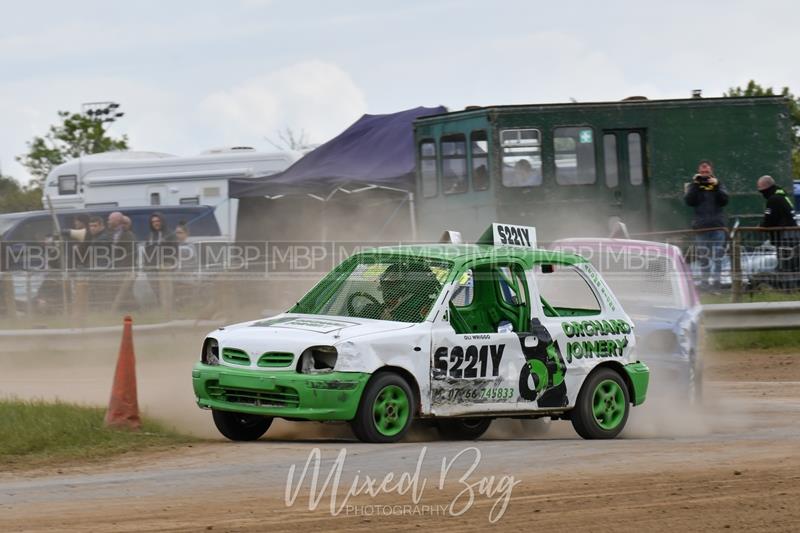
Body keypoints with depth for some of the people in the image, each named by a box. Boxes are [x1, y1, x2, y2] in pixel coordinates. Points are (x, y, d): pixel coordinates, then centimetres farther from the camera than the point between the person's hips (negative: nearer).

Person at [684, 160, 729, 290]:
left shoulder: (717, 184, 11)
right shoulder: (694, 186, 10)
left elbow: (724, 200, -2)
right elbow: (689, 201, -5)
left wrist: (717, 186, -13)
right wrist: (696, 185, -11)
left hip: (717, 225, 0)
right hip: (701, 226, 0)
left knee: (717, 255, -7)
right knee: (703, 255, 1)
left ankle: (715, 278, -7)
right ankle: (704, 279, 6)